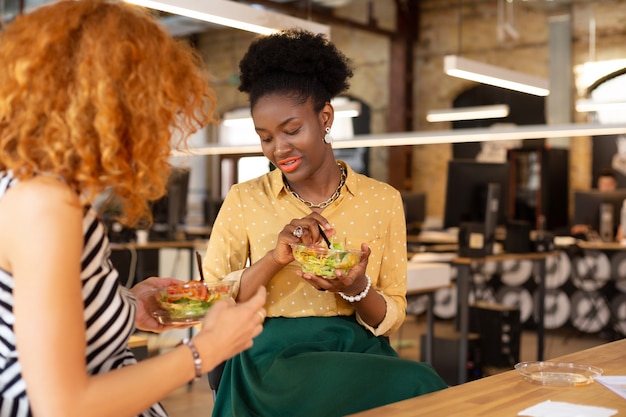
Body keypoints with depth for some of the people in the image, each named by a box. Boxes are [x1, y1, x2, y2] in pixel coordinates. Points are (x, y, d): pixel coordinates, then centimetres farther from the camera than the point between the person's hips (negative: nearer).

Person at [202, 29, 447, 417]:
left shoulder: (384, 199, 5)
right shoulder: (244, 200, 3)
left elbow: (392, 319, 8)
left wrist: (357, 289, -15)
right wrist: (274, 258, -16)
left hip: (361, 355, 4)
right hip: (274, 363, -4)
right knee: (414, 385, -29)